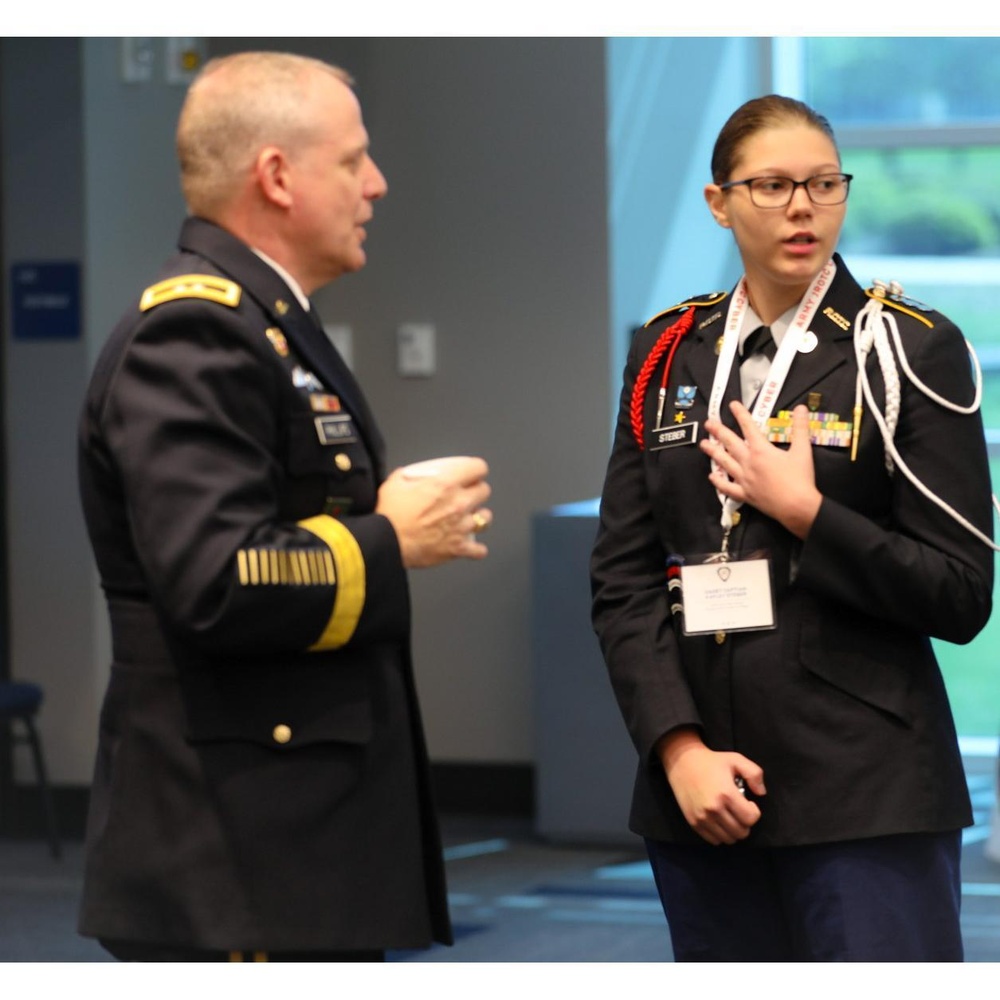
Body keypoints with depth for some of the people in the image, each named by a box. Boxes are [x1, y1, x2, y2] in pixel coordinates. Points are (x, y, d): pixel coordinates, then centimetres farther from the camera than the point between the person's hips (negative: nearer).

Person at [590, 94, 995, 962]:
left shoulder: (910, 349, -1)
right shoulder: (669, 354, 10)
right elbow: (623, 577, 6)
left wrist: (805, 512, -13)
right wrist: (680, 747, -6)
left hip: (868, 794, -4)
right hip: (701, 786, 4)